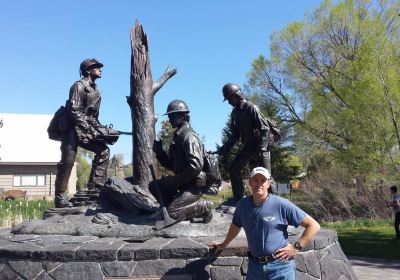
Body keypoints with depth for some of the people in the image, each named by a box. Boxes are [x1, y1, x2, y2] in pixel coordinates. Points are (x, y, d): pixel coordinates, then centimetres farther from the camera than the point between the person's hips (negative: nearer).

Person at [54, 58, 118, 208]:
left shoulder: (94, 89, 15)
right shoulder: (79, 86, -11)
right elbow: (74, 111, -21)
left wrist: (101, 129, 8)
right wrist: (90, 129, -25)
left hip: (85, 131, 8)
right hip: (72, 129, -8)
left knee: (103, 150, -2)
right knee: (68, 162, -10)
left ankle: (95, 186, 0)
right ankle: (60, 197, -3)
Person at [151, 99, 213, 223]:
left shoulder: (189, 136, -16)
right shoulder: (177, 136, 13)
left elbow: (196, 166, -28)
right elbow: (171, 165, 17)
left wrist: (175, 180, -21)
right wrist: (159, 152, 1)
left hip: (193, 185, -9)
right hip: (182, 183, 9)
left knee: (170, 213, -18)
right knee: (154, 186, 8)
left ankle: (203, 208, -1)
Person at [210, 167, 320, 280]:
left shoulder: (282, 204, -12)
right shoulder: (242, 205, 2)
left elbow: (313, 225, -7)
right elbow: (235, 227, 22)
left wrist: (296, 247, -9)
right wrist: (224, 244, 34)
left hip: (280, 265, -4)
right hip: (255, 266, 4)